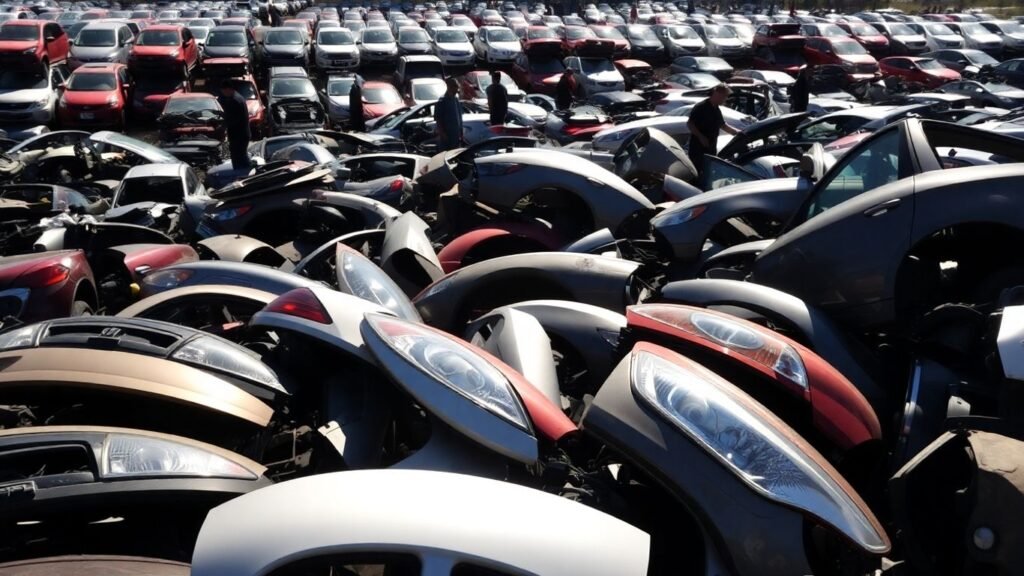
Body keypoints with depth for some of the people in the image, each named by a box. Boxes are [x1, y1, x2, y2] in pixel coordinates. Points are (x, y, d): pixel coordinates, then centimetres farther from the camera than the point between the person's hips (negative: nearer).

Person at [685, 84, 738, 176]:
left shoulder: (717, 110, 13)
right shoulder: (701, 107, -13)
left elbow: (723, 125, 25)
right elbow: (689, 124, -16)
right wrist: (701, 137, -25)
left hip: (711, 148, 9)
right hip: (698, 148, -9)